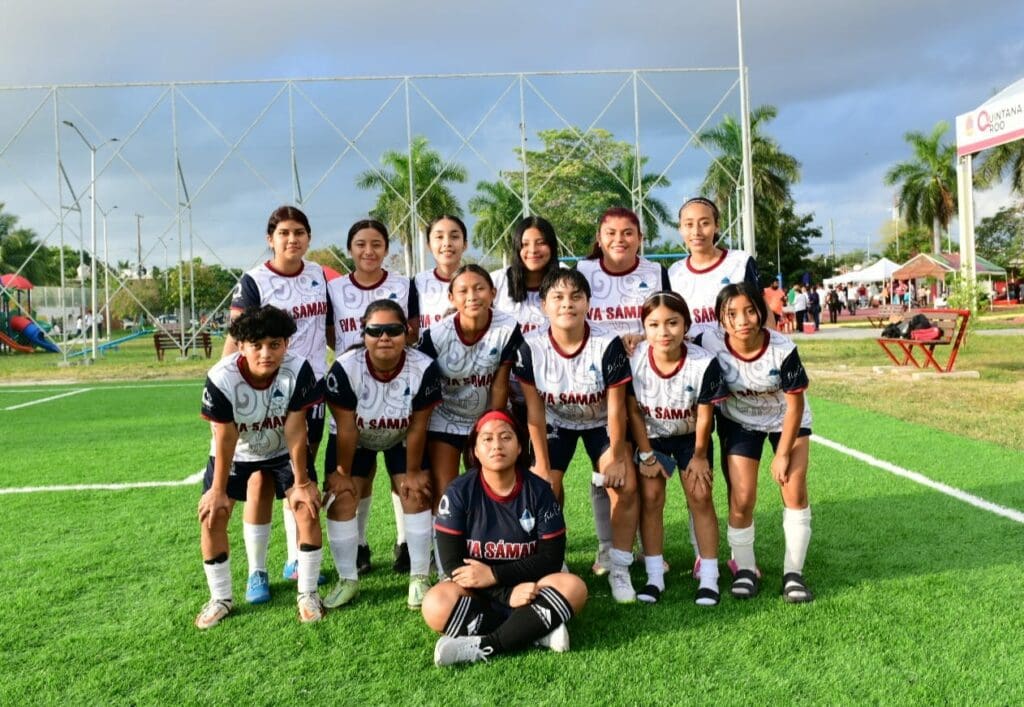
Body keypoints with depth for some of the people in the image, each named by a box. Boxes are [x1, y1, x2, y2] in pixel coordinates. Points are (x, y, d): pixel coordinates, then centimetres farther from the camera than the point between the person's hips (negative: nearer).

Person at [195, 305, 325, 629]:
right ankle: (220, 598, 14)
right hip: (236, 453, 0)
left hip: (283, 451, 0)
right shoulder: (221, 378, -32)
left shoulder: (298, 370, -32)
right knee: (212, 514, -6)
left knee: (308, 506, -12)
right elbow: (225, 439, -22)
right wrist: (218, 490, -14)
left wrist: (301, 482, -16)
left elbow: (295, 430, -23)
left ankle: (308, 593, 4)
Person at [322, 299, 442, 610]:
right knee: (341, 500, -6)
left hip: (402, 439, 0)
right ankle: (347, 580, 11)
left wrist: (413, 472, -11)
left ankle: (419, 578, 9)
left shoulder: (424, 368, -32)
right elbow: (346, 429, -23)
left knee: (417, 495, -7)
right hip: (354, 440, 0)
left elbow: (417, 427, -20)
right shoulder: (345, 368, -34)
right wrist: (342, 473, -12)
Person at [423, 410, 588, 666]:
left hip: (529, 587, 1)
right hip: (476, 595, -1)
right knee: (436, 606, -31)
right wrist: (507, 594, -23)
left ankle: (482, 647, -29)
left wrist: (495, 575, -19)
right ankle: (536, 631, -24)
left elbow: (552, 557, -7)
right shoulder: (459, 492, -9)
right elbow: (451, 562, -12)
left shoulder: (539, 491, -6)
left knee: (574, 588, -27)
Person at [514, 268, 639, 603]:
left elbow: (616, 407, -18)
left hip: (601, 422, -1)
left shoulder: (608, 343, -28)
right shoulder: (531, 346, -24)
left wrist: (617, 457, -11)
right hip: (555, 422, 1)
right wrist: (542, 465, -12)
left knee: (626, 485, -14)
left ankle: (619, 570, 3)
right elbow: (535, 410, -16)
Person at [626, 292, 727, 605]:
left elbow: (704, 416, -16)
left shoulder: (704, 363, -31)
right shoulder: (634, 360, -28)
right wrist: (645, 454, -9)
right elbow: (633, 411, -13)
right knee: (650, 497, -3)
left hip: (690, 436, -1)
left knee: (700, 497, -4)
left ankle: (709, 578, 7)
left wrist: (700, 456, -6)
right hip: (651, 436, 1)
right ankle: (654, 576, 7)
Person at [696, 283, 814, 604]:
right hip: (739, 422, 0)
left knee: (794, 490, -7)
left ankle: (793, 573, 7)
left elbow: (795, 405, -19)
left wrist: (783, 454, -14)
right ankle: (745, 569, 15)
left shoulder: (783, 349, -30)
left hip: (785, 419, 0)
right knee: (742, 498, -5)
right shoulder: (710, 343, -30)